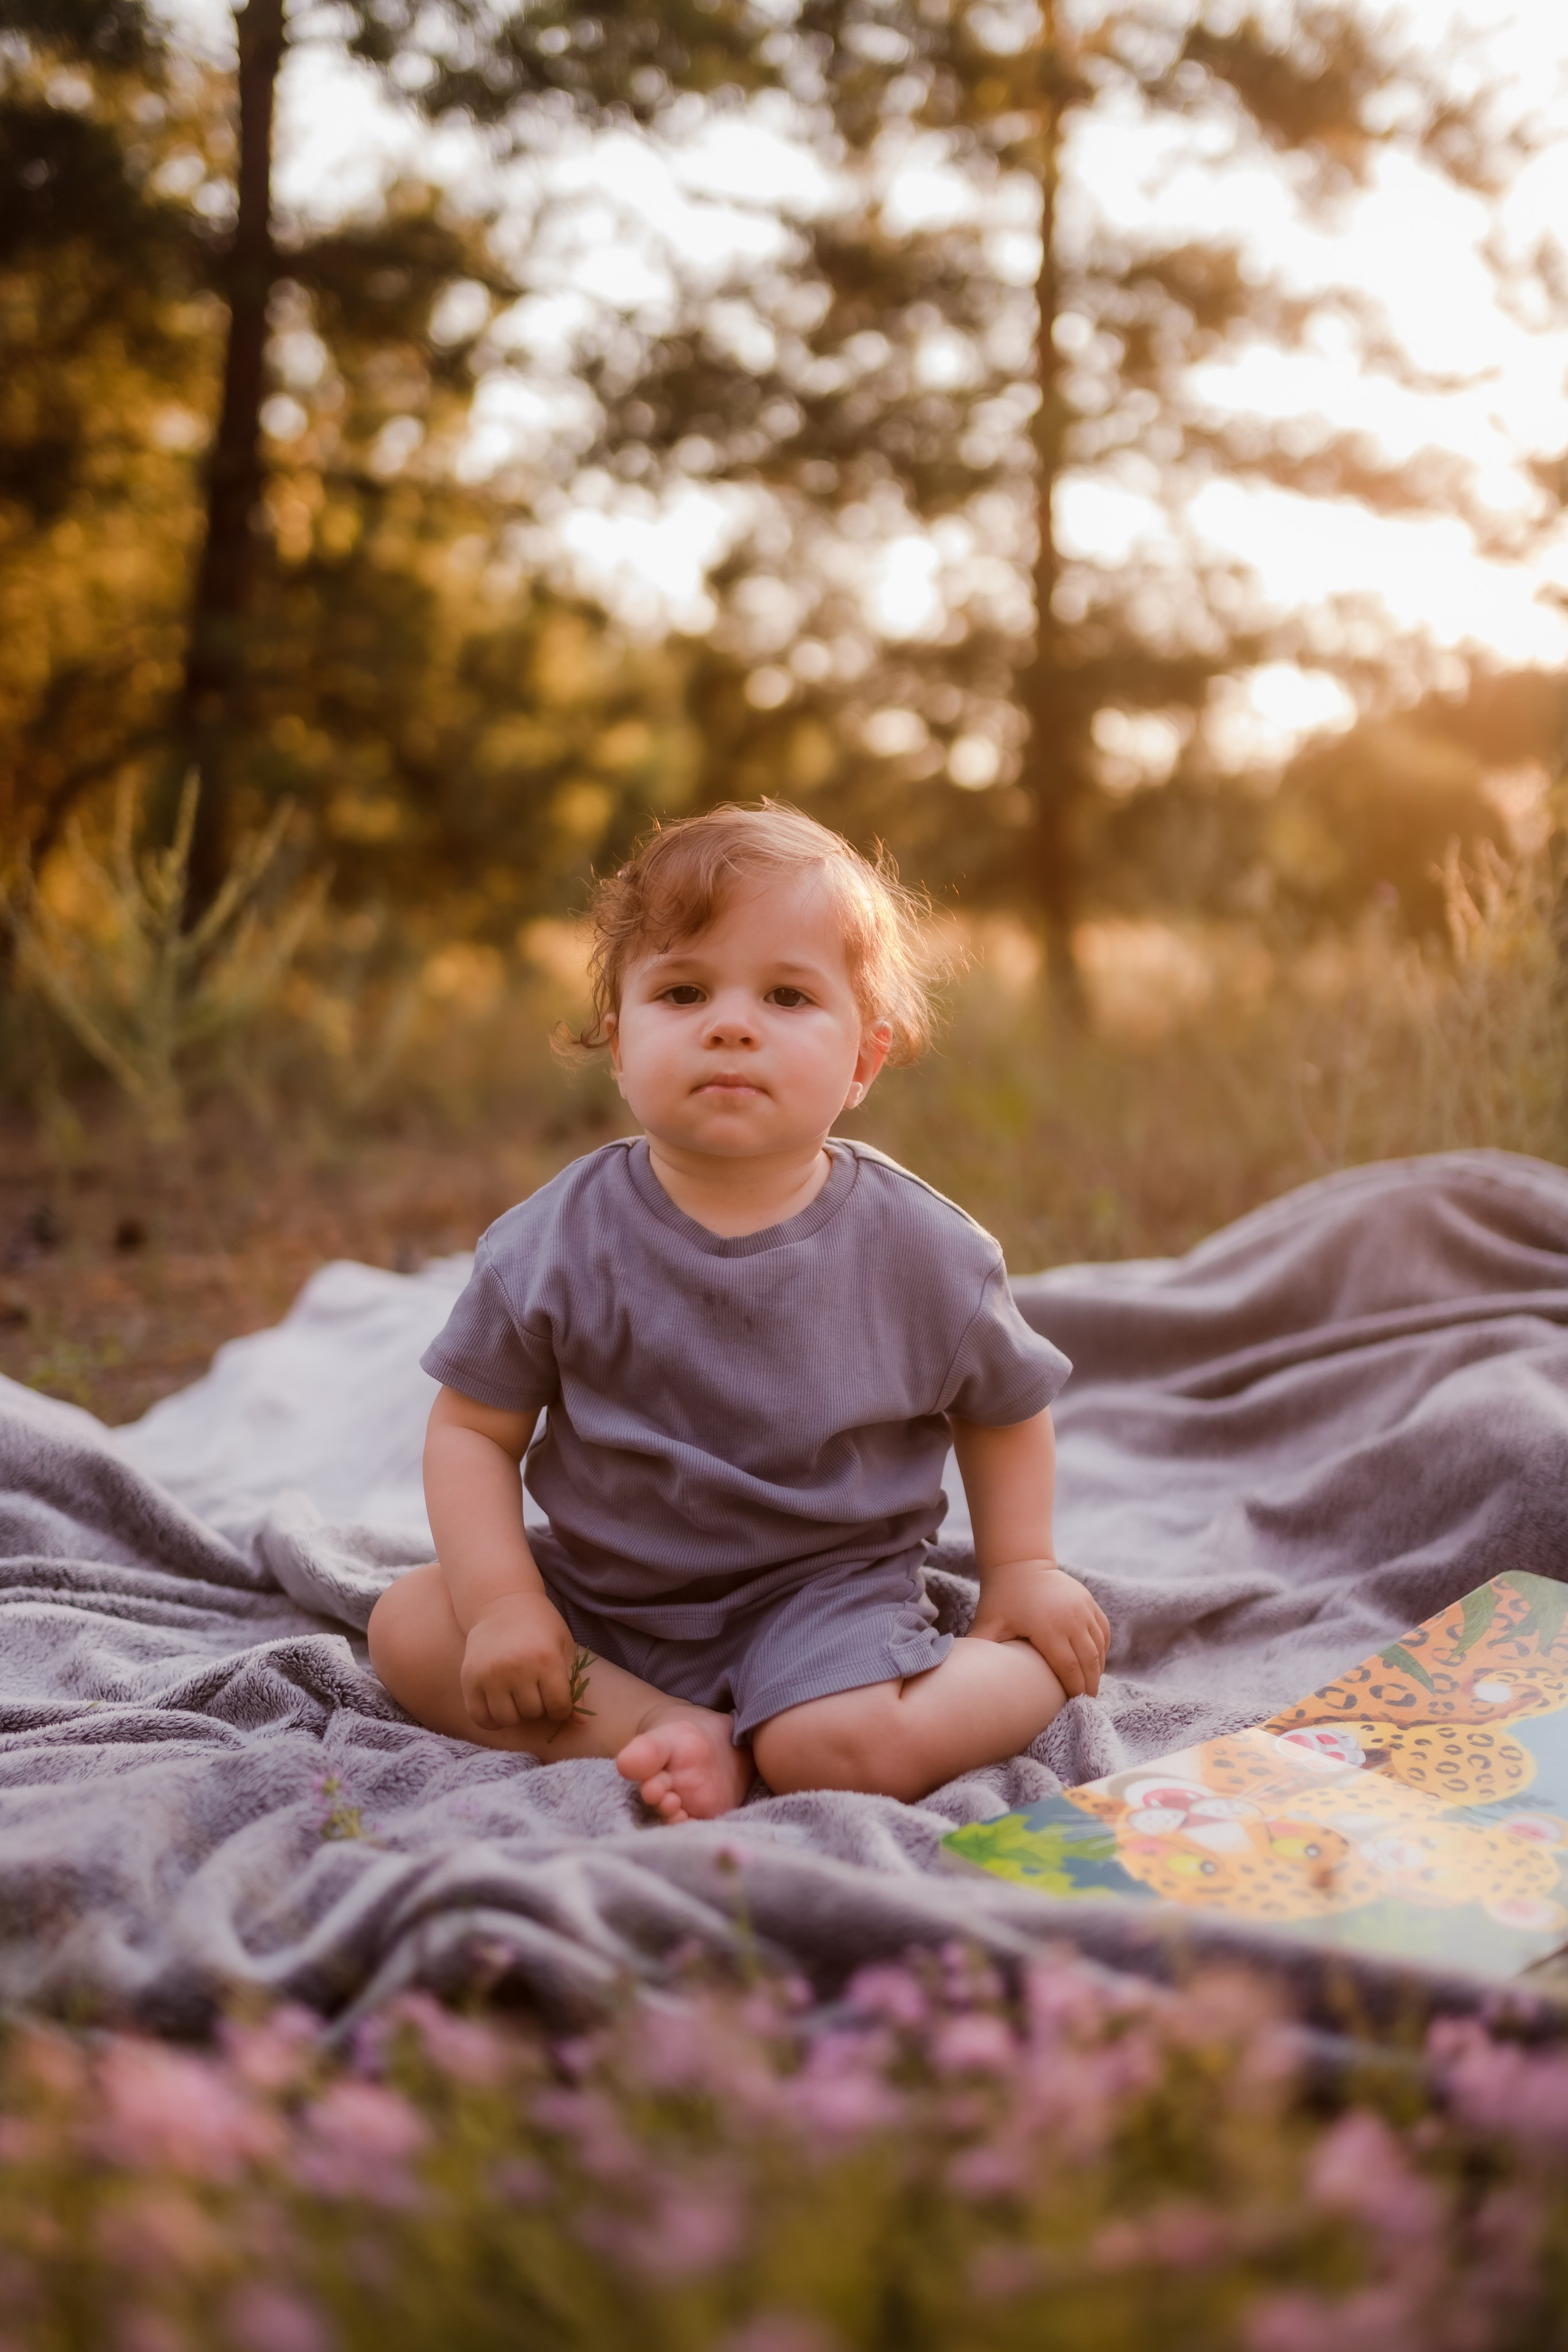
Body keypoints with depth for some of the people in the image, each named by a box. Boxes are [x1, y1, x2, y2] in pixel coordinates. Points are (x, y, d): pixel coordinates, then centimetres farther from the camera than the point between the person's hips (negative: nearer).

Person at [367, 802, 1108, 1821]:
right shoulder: (559, 1242, -12)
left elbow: (1005, 1407, 8)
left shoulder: (924, 1250, -11)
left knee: (855, 1750, -30)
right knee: (408, 1627, -10)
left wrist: (1024, 1569, 5)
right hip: (603, 1586, 4)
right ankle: (679, 1733, -15)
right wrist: (503, 1602, -14)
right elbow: (474, 1428, -3)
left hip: (823, 1580, -4)